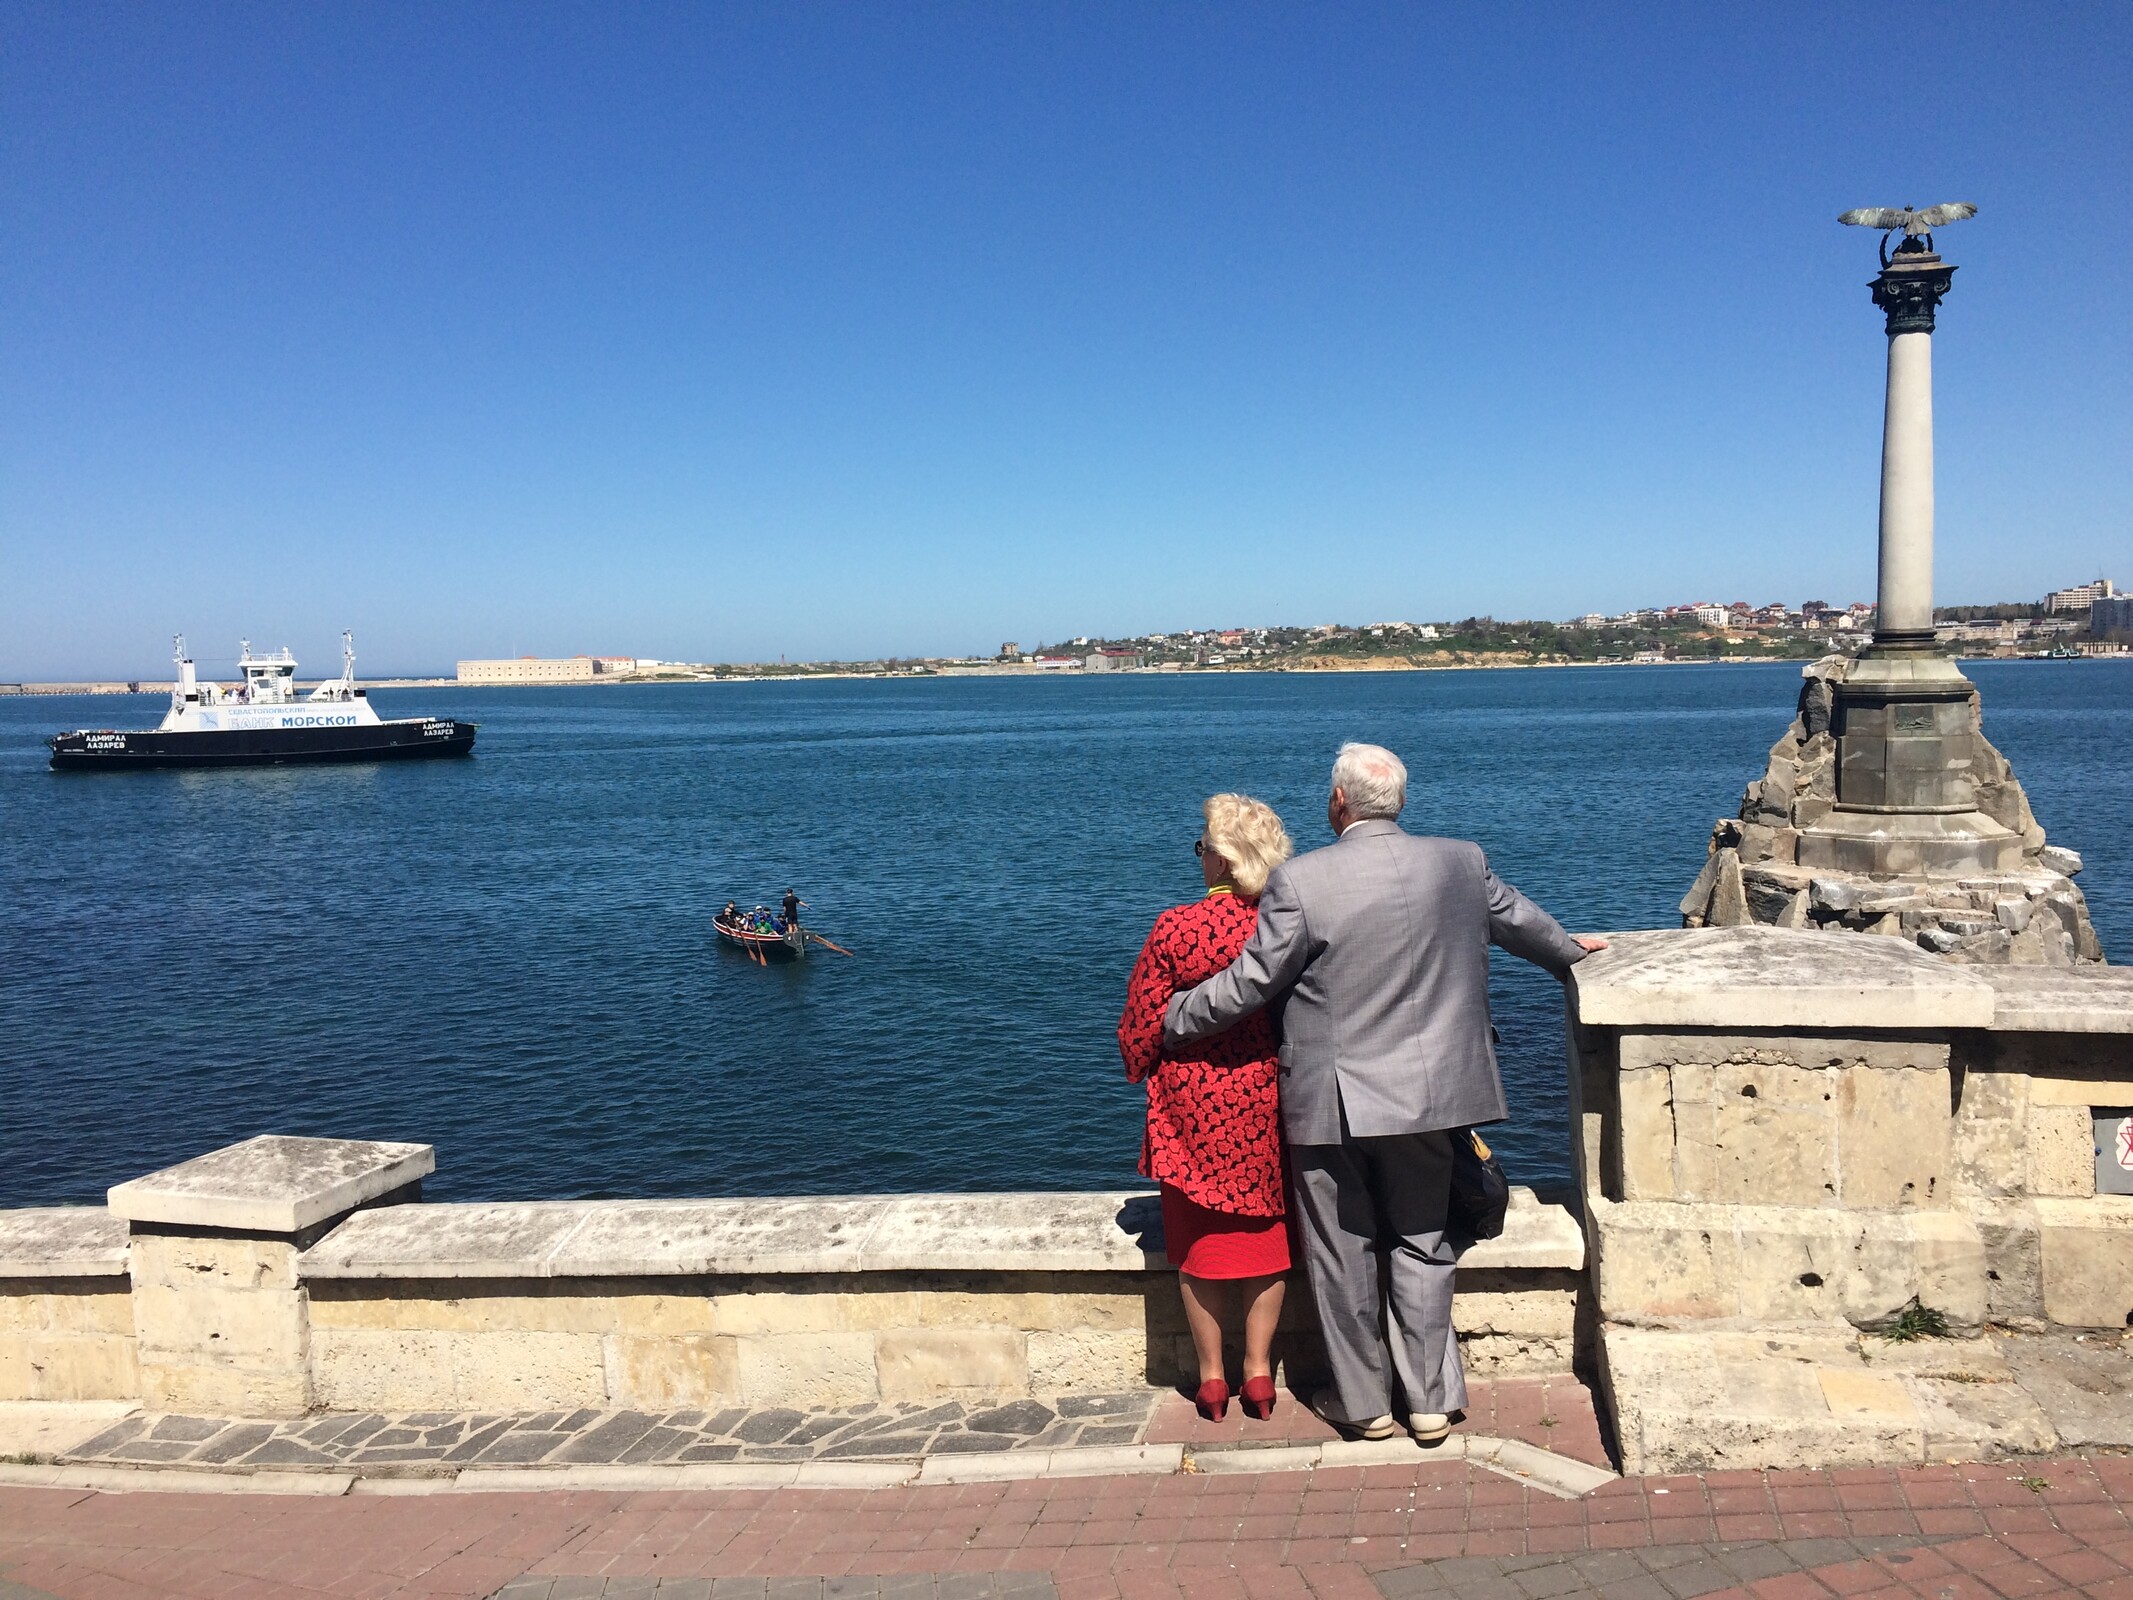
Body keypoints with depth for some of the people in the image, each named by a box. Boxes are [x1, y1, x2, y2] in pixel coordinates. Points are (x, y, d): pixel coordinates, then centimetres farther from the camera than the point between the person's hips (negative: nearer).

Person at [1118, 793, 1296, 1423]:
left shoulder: (1175, 930, -16)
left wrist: (1142, 1074, 12)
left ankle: (1211, 1377, 21)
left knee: (1199, 1240, 12)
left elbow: (1139, 1026, -7)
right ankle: (1258, 1371, 21)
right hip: (1267, 1108, 2)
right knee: (1264, 1232, 16)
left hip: (1192, 1107, -2)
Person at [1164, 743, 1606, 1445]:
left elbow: (1250, 983, -13)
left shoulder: (1300, 881, -17)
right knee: (1421, 1244, 17)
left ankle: (1363, 1402, 25)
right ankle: (1432, 1400, 24)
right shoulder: (1461, 862, -2)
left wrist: (1172, 1021, 3)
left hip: (1331, 1103, -3)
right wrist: (1571, 951, 38)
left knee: (1343, 1253, 12)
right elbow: (1520, 919, 16)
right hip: (1427, 1094, 4)